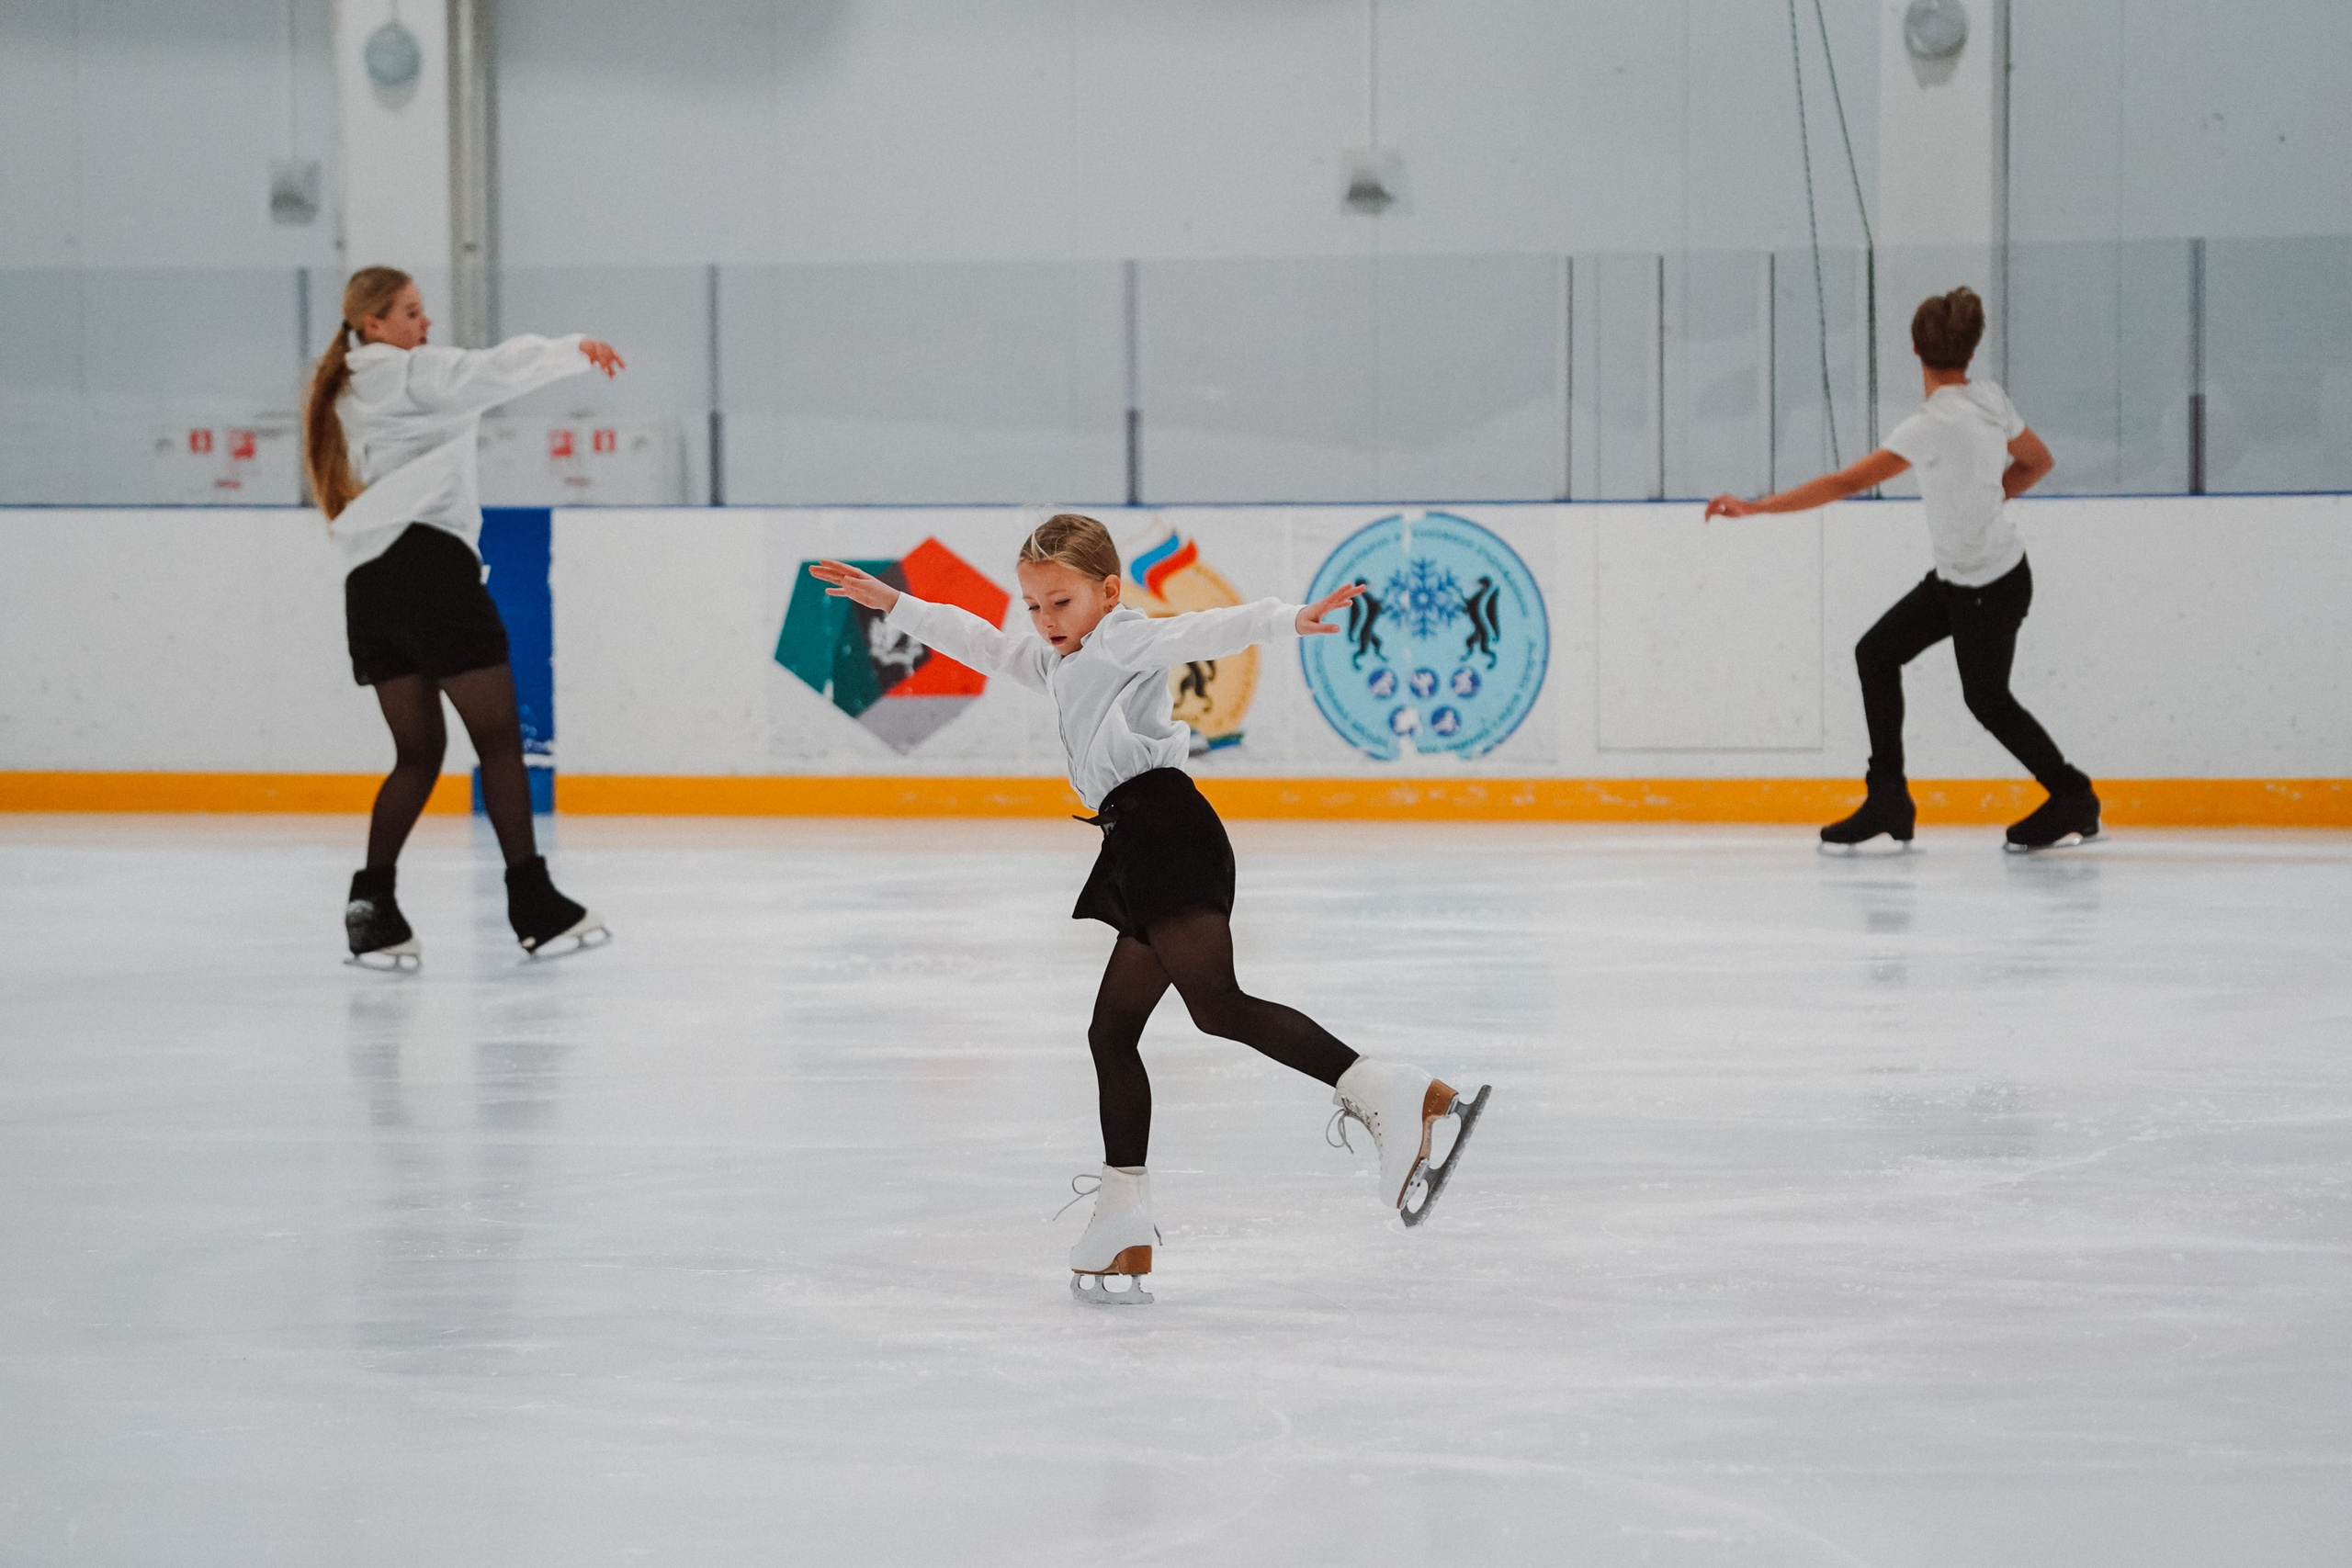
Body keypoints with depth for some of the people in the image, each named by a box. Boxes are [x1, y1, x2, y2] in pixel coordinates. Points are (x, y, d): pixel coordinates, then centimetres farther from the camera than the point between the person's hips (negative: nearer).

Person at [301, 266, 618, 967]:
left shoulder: (344, 394, 24)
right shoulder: (407, 374, -4)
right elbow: (488, 372, -19)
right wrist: (574, 351, -20)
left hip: (369, 585, 8)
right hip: (430, 562, -8)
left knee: (418, 751, 12)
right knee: (499, 735, -2)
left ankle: (372, 903, -1)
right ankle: (534, 906, -3)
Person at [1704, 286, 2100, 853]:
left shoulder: (1937, 423, -27)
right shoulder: (1991, 399, -3)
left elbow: (1848, 482, -32)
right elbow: (2036, 462, 12)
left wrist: (1756, 507, -30)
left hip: (1992, 587, -9)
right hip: (1958, 576, 9)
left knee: (1987, 699, 9)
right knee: (1877, 652, 7)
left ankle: (2074, 799, 27)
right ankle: (1888, 802, 8)